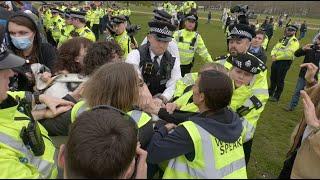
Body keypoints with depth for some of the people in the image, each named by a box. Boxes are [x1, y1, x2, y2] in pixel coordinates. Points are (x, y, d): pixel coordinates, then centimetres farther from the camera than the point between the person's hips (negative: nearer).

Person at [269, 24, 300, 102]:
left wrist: (277, 58, -17)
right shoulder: (283, 39, 16)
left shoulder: (295, 41, -10)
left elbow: (288, 54, -22)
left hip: (284, 62, -7)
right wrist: (273, 55, -6)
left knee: (279, 80, 0)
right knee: (272, 78, 16)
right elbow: (275, 47, 15)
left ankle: (276, 96, 12)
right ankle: (270, 92, 33)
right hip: (276, 61, 7)